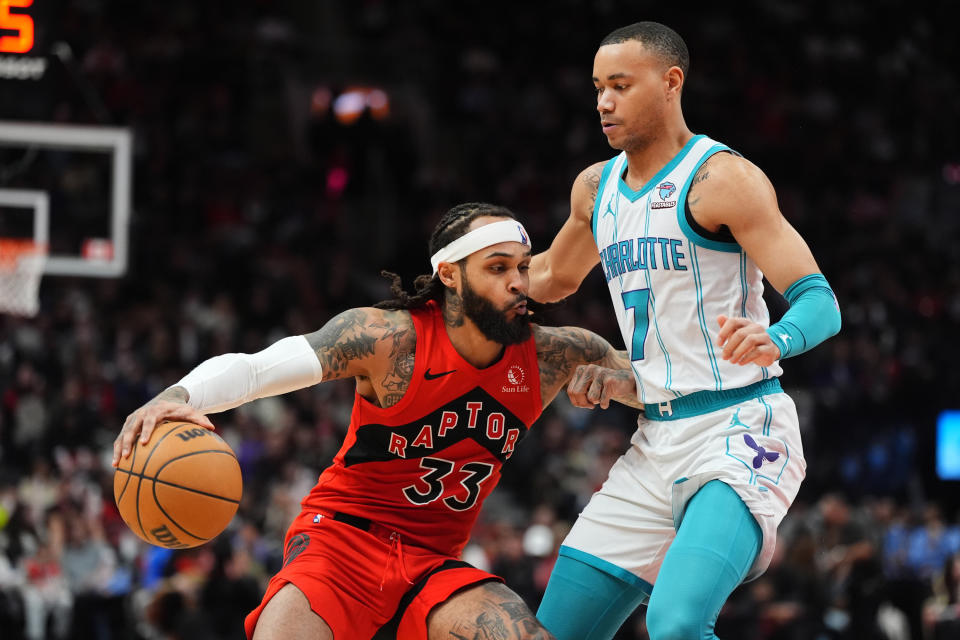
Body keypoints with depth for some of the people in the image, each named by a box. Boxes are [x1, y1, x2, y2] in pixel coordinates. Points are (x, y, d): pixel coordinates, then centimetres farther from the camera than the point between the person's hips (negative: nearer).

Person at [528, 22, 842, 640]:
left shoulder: (723, 180, -11)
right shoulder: (595, 188, 14)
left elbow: (821, 302, -18)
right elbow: (553, 277, 35)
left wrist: (775, 340, -39)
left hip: (738, 432, -8)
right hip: (656, 444, 8)